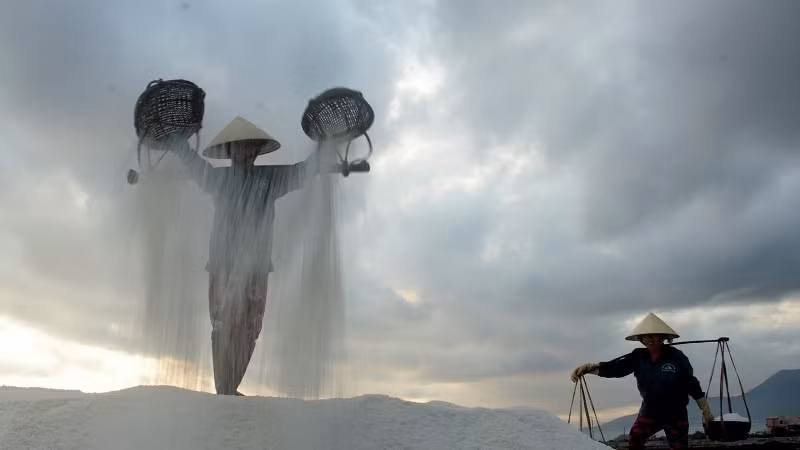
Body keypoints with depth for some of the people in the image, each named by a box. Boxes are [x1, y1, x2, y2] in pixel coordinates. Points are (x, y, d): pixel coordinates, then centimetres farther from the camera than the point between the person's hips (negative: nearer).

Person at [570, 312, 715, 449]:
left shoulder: (676, 357, -15)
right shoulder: (639, 357, -8)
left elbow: (692, 383, -7)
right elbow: (615, 367, -16)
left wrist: (706, 410, 0)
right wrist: (588, 367, -31)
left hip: (676, 414, -3)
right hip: (650, 411, 3)